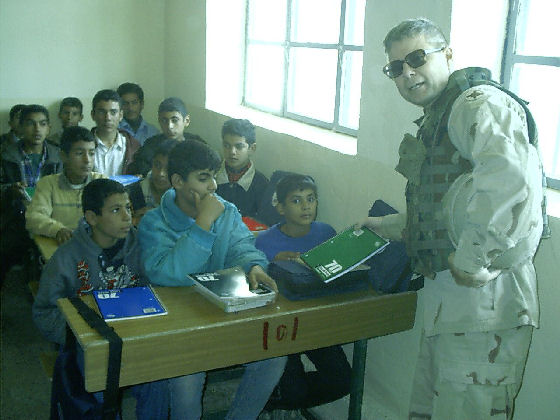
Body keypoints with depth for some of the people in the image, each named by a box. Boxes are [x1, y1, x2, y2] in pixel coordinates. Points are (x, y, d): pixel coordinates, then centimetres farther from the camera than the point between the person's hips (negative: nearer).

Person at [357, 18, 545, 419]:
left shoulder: (478, 101, -12)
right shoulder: (437, 120, 21)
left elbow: (509, 175, -34)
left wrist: (472, 261, -28)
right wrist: (386, 227, 33)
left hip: (483, 298, -10)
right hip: (448, 299, 10)